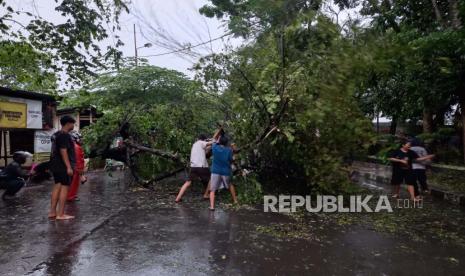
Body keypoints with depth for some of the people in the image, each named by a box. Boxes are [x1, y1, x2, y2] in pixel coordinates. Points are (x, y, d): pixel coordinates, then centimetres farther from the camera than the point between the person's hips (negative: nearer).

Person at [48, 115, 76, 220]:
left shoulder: (56, 135, 16)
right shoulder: (65, 135, -15)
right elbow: (63, 151, -22)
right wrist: (69, 167, -24)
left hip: (56, 166, 10)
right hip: (64, 166, -10)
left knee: (57, 187, 14)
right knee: (64, 188, -6)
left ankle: (52, 212, 18)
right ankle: (60, 214, -4)